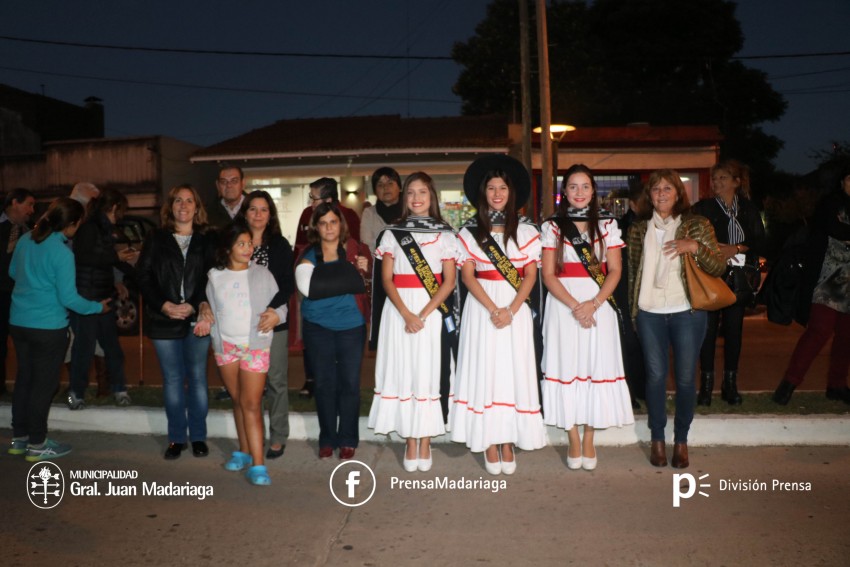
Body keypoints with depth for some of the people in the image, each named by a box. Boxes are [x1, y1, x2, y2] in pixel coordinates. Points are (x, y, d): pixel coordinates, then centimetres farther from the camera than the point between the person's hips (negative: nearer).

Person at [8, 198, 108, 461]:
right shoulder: (62, 253, -20)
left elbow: (13, 272, 19)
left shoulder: (25, 240, 2)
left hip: (18, 322, 8)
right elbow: (68, 298, -18)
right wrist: (97, 307, -3)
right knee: (44, 384, 4)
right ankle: (37, 445, 14)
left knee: (24, 379, 17)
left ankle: (19, 438, 28)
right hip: (48, 328, -7)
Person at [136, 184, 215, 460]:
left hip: (196, 320, 0)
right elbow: (143, 275, 1)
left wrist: (202, 304, -18)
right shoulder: (156, 239, 6)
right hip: (164, 321, 0)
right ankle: (176, 437, 17)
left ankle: (198, 436, 16)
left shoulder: (205, 241, 6)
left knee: (197, 377, 5)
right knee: (172, 379, 7)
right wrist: (164, 305, -11)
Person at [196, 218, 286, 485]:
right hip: (225, 345, 3)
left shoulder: (262, 273, 0)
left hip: (255, 345, -3)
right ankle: (244, 451, 29)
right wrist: (206, 320, -6)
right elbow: (211, 308, 13)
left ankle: (257, 464, -9)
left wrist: (276, 315, -19)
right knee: (238, 400, 14)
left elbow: (280, 303, 1)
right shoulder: (215, 276, 6)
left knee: (252, 404, -9)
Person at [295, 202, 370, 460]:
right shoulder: (309, 256, 0)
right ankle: (327, 439, 21)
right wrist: (348, 275, -18)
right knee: (324, 383, 7)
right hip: (318, 327, 0)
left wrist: (363, 272, -10)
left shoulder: (353, 251, 4)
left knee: (349, 383, 4)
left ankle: (347, 439, 17)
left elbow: (362, 286, 12)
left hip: (351, 326, 0)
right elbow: (307, 286, -17)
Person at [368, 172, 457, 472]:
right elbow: (386, 279, 1)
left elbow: (449, 282, -1)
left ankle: (425, 442, 10)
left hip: (431, 310, -1)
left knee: (426, 371, -1)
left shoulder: (444, 234, 5)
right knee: (402, 371, 1)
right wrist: (406, 313, -13)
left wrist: (423, 314, -13)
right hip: (398, 310, 1)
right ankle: (410, 442, 10)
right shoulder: (392, 233, 8)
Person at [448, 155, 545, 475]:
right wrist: (492, 309, -14)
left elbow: (530, 275, 0)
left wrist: (511, 310, -14)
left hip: (517, 307, 1)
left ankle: (508, 441, 10)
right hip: (481, 307, 0)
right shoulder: (469, 231, 5)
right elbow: (467, 275, -2)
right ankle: (489, 443, 8)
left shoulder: (526, 230, 5)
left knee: (513, 370, 1)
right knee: (484, 369, 0)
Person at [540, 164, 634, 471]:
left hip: (599, 304, 1)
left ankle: (589, 440, 15)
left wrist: (593, 304, -13)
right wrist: (574, 306, -15)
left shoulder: (607, 223, 7)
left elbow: (615, 270, 1)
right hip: (563, 304, 0)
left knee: (597, 365, 1)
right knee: (567, 366, 1)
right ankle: (574, 441, 12)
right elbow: (548, 275, -2)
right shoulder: (552, 226, 4)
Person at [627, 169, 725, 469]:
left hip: (687, 312, -1)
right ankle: (657, 439, 18)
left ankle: (681, 441, 19)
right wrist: (632, 308, 9)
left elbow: (719, 267, -2)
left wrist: (695, 247, -18)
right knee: (655, 376, 5)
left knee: (685, 378, 4)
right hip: (650, 313, 1)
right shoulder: (638, 229, 7)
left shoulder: (697, 225, 1)